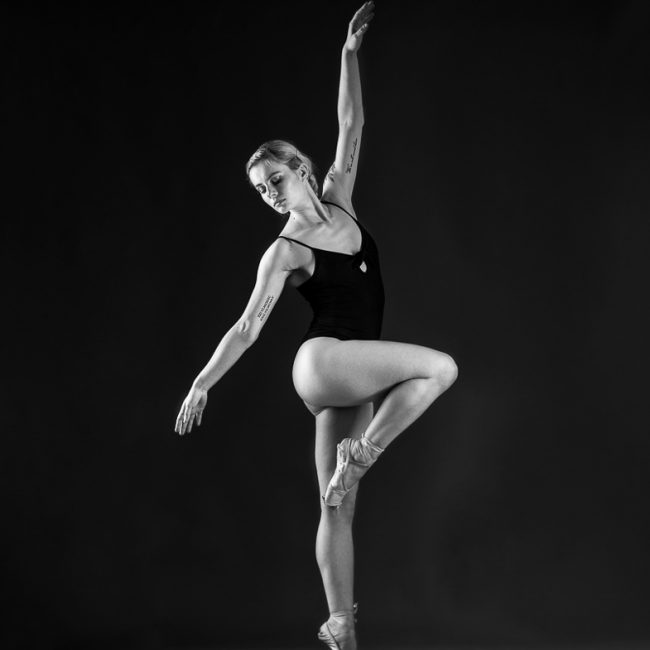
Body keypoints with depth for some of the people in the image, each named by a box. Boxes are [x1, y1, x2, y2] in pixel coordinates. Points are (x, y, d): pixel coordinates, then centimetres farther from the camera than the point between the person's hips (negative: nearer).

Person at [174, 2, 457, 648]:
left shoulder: (339, 202, 11)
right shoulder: (284, 253, -4)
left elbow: (350, 127, 9)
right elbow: (248, 325, -6)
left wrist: (350, 54, 4)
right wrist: (201, 384, -10)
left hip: (352, 379, 5)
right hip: (321, 362, -5)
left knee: (338, 507, 5)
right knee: (439, 366, -20)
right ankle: (363, 453, -14)